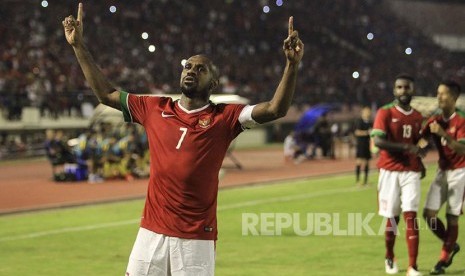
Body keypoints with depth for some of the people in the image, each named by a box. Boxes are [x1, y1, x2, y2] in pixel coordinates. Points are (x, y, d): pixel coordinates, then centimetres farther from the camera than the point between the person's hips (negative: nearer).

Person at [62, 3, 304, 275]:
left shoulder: (224, 118, -1)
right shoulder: (155, 109, 10)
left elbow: (275, 109, -12)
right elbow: (105, 93, 17)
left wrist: (292, 64, -26)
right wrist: (79, 46, 13)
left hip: (197, 238, -3)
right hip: (151, 232, 3)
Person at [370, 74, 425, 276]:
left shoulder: (417, 117, 12)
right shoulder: (385, 113, -4)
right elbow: (378, 141, -16)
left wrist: (419, 159, 7)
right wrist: (406, 148, -23)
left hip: (411, 171, 3)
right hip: (390, 171, -3)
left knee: (411, 216, -9)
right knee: (392, 217, 6)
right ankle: (389, 258, 29)